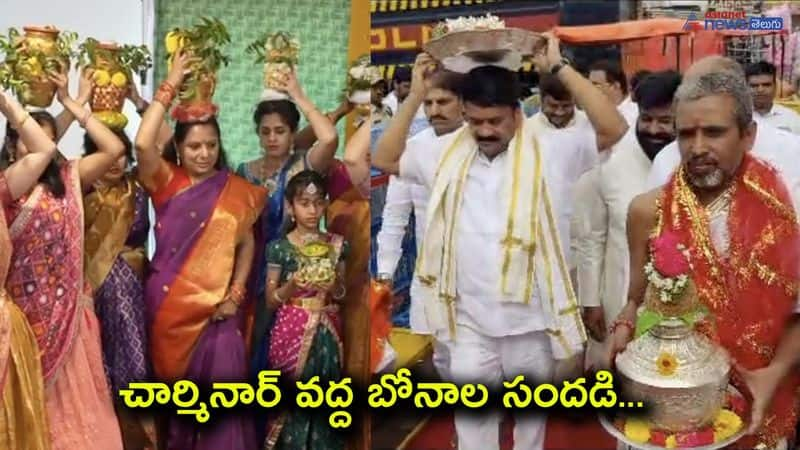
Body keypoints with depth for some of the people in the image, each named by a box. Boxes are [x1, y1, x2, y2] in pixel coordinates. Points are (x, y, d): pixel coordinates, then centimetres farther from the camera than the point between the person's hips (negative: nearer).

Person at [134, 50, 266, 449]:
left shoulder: (235, 190, 2)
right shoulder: (166, 182, 0)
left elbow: (247, 244, 7)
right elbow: (142, 144, -18)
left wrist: (235, 295, -4)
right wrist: (170, 86, -14)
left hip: (215, 308, 0)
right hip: (167, 306, 0)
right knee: (173, 391, 11)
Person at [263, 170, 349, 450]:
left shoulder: (337, 245, 2)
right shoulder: (280, 247, -5)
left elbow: (342, 295, 9)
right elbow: (271, 300, -1)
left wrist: (334, 286, -12)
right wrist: (293, 285, -18)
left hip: (326, 331, 2)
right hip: (292, 331, -2)